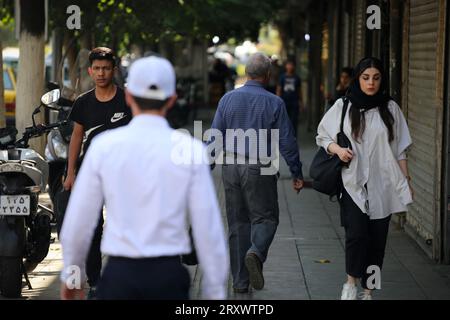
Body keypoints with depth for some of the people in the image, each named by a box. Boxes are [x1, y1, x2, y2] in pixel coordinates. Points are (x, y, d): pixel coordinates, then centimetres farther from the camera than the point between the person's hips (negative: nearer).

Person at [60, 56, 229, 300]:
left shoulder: (104, 146, -3)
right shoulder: (190, 150, -4)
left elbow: (78, 220, 2)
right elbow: (208, 227, -5)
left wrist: (70, 273, 18)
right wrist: (215, 293, 4)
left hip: (119, 276, 0)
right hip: (169, 278, 0)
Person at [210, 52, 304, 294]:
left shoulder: (228, 99, 2)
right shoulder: (274, 103, -5)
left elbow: (215, 137, 3)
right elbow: (287, 142, -4)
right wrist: (297, 174, 4)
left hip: (231, 168, 3)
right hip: (259, 169, -3)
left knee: (237, 223, 10)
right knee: (265, 218, 8)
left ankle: (240, 281, 12)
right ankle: (256, 252, -24)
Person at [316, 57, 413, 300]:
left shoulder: (390, 109, 5)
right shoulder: (343, 107, 2)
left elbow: (400, 150, 10)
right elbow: (322, 136, 11)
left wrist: (406, 180, 6)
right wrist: (337, 149, -8)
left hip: (382, 186, 2)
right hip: (353, 184, -2)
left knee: (377, 240, 3)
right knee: (357, 234, -16)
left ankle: (368, 291, 14)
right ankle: (351, 283, 5)